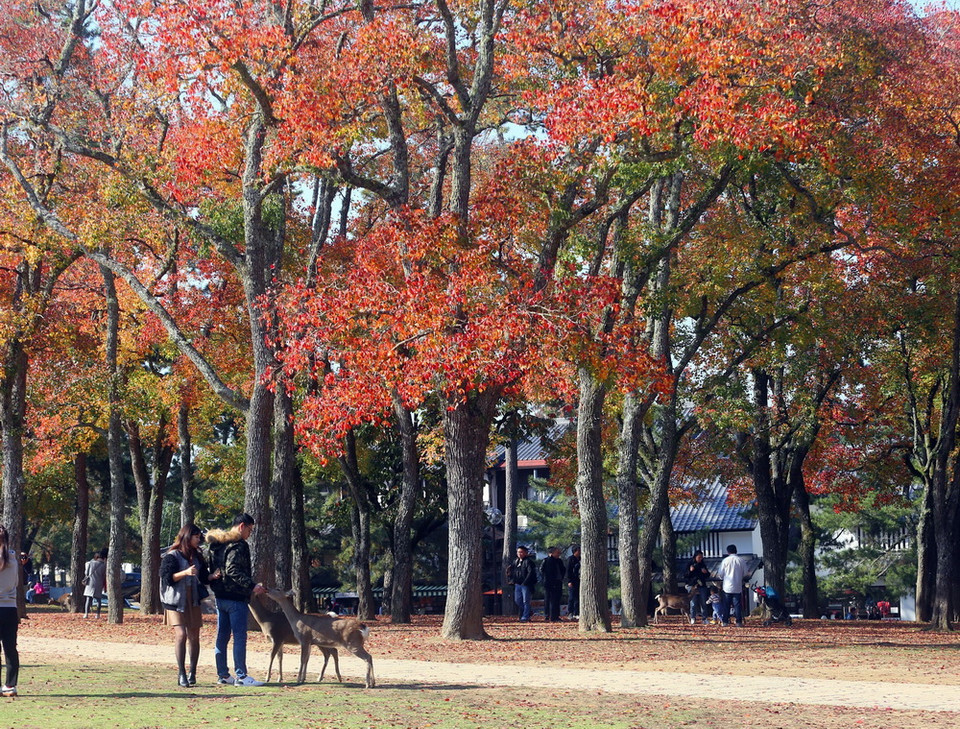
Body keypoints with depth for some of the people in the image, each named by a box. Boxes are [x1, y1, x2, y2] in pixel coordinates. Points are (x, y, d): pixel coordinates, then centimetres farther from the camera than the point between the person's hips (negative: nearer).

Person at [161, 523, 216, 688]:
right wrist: (185, 573, -24)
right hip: (176, 601, -6)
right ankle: (181, 674, -11)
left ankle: (192, 673, 13)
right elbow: (166, 577, -12)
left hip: (193, 602, 6)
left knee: (194, 637, 4)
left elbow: (203, 578, 19)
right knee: (181, 634, -15)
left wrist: (213, 576, -2)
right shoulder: (172, 556, -4)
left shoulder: (197, 557, 14)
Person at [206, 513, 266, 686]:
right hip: (235, 597, -9)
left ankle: (222, 674, 16)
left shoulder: (217, 544, 15)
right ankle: (241, 676, -8)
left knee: (222, 637, 12)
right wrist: (251, 586, -24)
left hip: (220, 596, 9)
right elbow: (233, 570, -24)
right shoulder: (237, 545, -13)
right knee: (240, 637, -7)